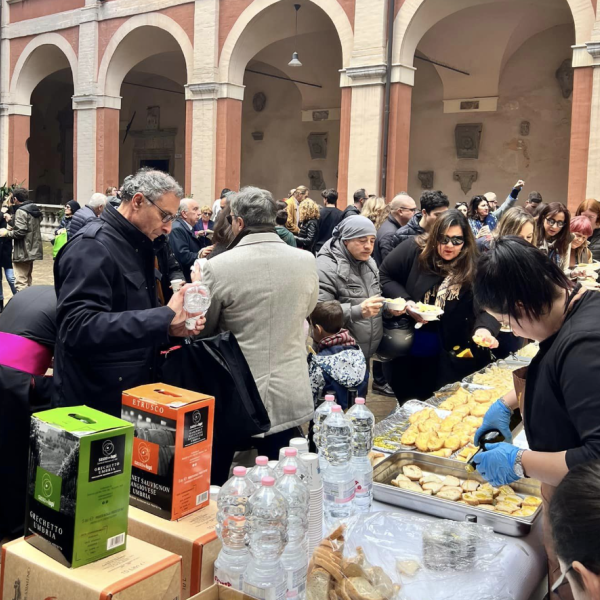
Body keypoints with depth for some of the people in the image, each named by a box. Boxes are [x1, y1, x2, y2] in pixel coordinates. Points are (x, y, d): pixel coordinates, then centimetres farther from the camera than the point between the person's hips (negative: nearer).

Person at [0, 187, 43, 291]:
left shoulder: (21, 211, -14)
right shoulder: (35, 210, 14)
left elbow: (20, 232, -21)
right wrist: (12, 221, 17)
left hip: (23, 252, -10)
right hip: (32, 250, 10)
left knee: (20, 283, -10)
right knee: (27, 281, 18)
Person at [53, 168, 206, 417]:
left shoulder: (136, 246, 11)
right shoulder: (92, 246, -19)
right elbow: (78, 328, -31)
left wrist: (171, 327, -1)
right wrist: (165, 316, -33)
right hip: (93, 404, -9)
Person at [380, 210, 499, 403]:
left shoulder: (473, 267, -10)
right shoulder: (414, 249, -9)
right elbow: (384, 276, -1)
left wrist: (485, 328, -35)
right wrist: (405, 302, -15)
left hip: (447, 354, 0)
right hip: (404, 348, 1)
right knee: (406, 400, 18)